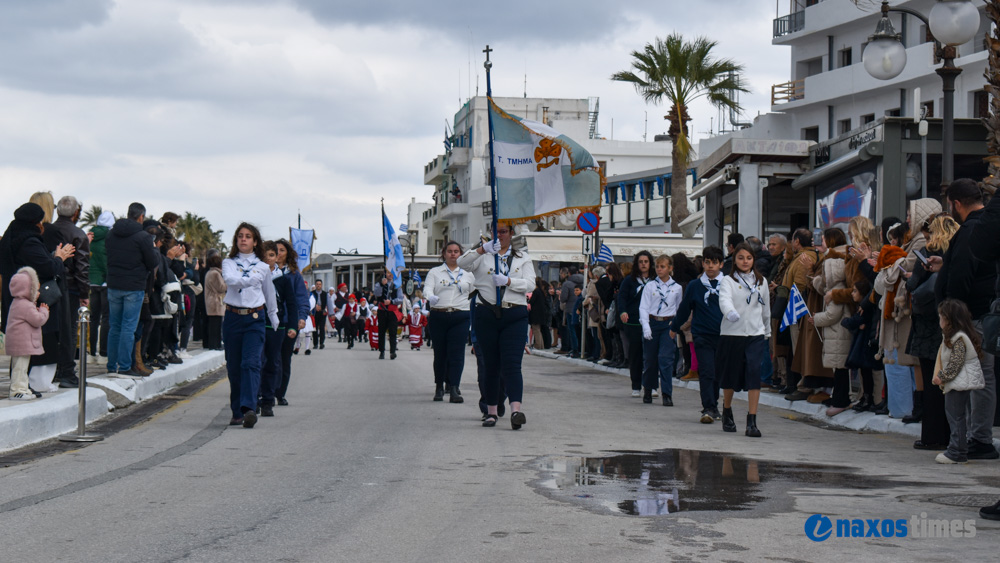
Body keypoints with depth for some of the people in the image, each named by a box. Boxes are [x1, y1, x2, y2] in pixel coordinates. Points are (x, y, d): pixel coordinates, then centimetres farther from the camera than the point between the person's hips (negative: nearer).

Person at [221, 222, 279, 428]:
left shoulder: (263, 267, 10)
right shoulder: (229, 263, 9)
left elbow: (269, 295, 20)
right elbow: (230, 280, -13)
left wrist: (274, 320, 25)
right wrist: (253, 279, -17)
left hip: (255, 318, -1)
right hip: (233, 317, 1)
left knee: (251, 363, -16)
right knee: (233, 367, 4)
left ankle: (249, 408, -28)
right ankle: (237, 412, 14)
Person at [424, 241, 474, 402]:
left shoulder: (467, 274, 14)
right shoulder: (435, 272, 9)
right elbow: (427, 288, -5)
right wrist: (431, 297, -28)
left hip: (460, 317, 0)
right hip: (438, 317, 0)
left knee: (457, 353, -9)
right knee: (440, 353, 4)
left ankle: (454, 389, -14)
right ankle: (439, 387, 17)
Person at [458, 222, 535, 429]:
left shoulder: (522, 258, 14)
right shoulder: (483, 256, 11)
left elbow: (530, 284, 2)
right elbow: (462, 263, -9)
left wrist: (507, 281, -16)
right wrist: (483, 249, -25)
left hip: (515, 316, -1)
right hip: (487, 315, 1)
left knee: (512, 364, -13)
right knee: (491, 365, 4)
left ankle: (516, 410, -26)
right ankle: (491, 412, 14)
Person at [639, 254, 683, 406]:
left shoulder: (677, 288, 6)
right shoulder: (650, 286, 3)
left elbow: (679, 308, 15)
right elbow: (643, 307, -2)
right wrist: (646, 326, -15)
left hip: (668, 325, -1)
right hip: (652, 322, 1)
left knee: (666, 358, -12)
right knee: (649, 358, 5)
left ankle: (667, 394, -12)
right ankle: (648, 390, 24)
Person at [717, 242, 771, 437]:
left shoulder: (761, 281, 12)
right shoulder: (728, 281, 1)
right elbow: (724, 299, -20)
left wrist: (767, 332, 24)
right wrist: (730, 312, -40)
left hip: (756, 334, 2)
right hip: (732, 333, -2)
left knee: (754, 372, -14)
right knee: (730, 375, 7)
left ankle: (752, 421, -15)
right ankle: (727, 410, 35)